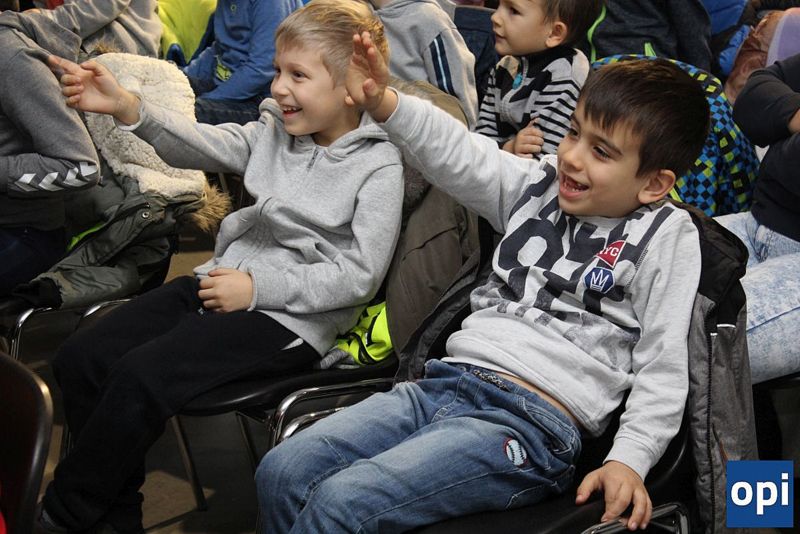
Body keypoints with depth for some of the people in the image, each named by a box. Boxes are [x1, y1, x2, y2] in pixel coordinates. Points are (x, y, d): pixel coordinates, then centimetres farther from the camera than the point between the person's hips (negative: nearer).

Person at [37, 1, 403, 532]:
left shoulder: (380, 166, -11)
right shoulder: (276, 130, 9)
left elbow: (361, 275, -15)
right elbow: (207, 145, -4)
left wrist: (258, 287, -17)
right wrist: (129, 108, -21)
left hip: (291, 317, -7)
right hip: (223, 279, 8)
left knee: (141, 377, -24)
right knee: (80, 358, -4)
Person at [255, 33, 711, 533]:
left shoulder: (666, 234, 0)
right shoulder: (540, 185, 16)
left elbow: (663, 365, -3)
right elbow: (462, 156, 7)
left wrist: (629, 460, -13)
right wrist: (383, 102, -9)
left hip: (532, 423, -6)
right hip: (446, 382, 7)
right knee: (281, 470, -7)